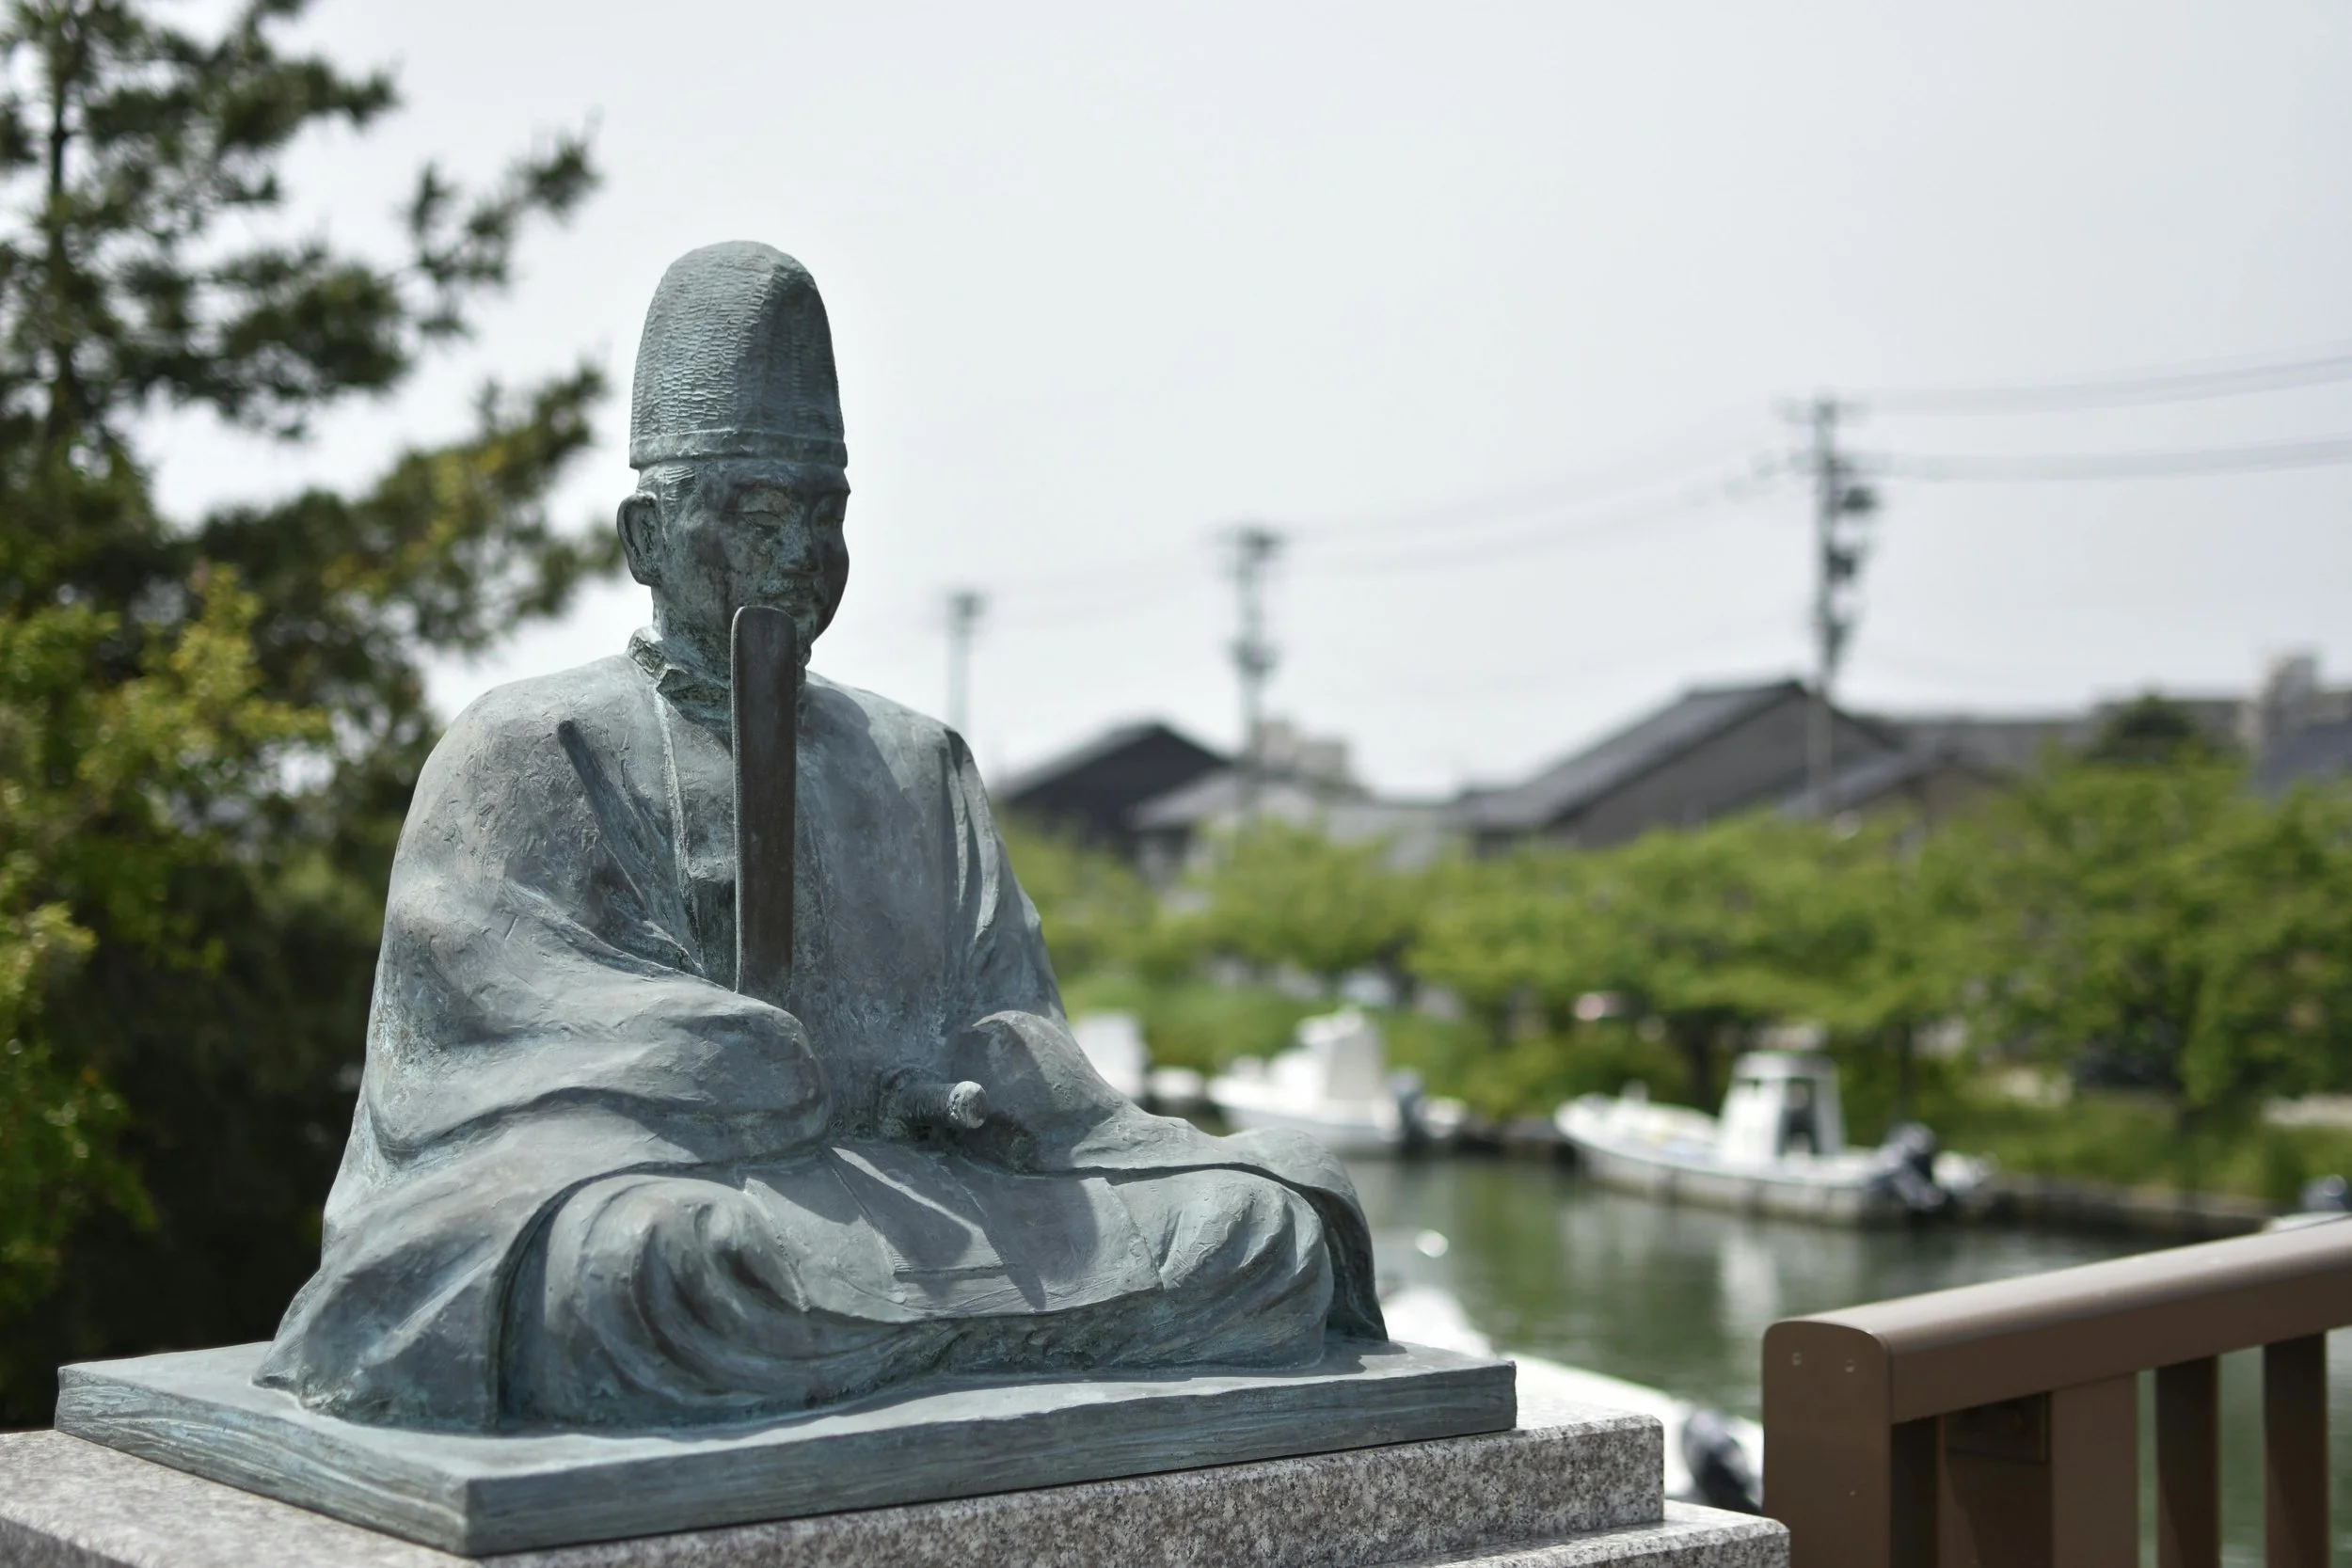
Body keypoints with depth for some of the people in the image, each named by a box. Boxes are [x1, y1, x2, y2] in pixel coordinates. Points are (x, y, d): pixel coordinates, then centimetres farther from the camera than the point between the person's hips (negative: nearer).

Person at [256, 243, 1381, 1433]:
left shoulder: (914, 763, 23)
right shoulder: (529, 748, 7)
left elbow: (1007, 1018, 17)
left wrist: (998, 1079, -9)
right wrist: (858, 1100, -14)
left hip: (925, 1185, 5)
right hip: (670, 1180, -4)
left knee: (1272, 1223, -16)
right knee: (641, 1261, -41)